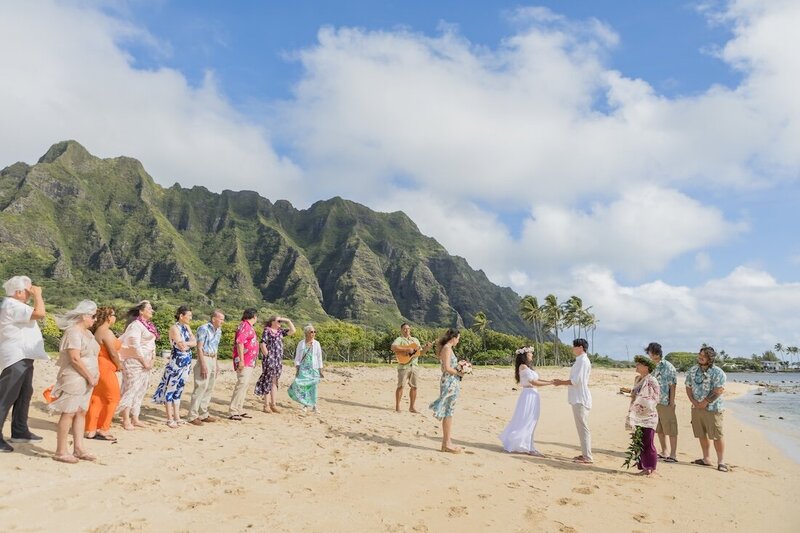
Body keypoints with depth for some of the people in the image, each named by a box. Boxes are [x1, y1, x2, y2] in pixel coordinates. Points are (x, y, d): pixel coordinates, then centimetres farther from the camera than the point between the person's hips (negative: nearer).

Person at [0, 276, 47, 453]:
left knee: (24, 394, 18)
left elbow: (35, 314, 19)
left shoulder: (16, 305, 16)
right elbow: (39, 313, -27)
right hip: (15, 358, -11)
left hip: (23, 357, 11)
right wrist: (38, 295, -17)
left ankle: (19, 431, 28)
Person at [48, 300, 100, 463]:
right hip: (74, 379, -9)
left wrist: (96, 372, 5)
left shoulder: (87, 332, 14)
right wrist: (90, 377, -15)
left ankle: (78, 449, 15)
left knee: (81, 413, 10)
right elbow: (75, 359, -20)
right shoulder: (74, 332, -15)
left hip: (86, 380, 9)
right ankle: (61, 451, 3)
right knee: (69, 413, -4)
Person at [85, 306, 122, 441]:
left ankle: (90, 430, 18)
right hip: (105, 369, -9)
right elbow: (113, 353, -16)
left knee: (96, 400, 13)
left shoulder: (97, 330, 12)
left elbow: (101, 350, 14)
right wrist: (119, 365, 0)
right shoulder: (107, 332, -17)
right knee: (113, 398, 2)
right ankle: (103, 429, 7)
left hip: (98, 367, 9)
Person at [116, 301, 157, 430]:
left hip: (145, 362, 9)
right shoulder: (136, 325, -13)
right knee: (131, 389, -5)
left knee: (140, 390, 13)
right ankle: (126, 420, 2)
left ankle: (135, 418, 21)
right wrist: (144, 361, -16)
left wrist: (152, 360, 4)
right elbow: (135, 345, -19)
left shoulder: (149, 325, 14)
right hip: (134, 361, -9)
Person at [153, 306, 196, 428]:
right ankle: (170, 419, 8)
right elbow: (181, 346, -20)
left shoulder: (187, 327, 11)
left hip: (186, 362, 8)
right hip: (176, 361, -7)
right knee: (170, 389, 2)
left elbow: (194, 342, 2)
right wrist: (189, 343, -4)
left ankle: (177, 417, 21)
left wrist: (185, 343, -11)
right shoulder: (175, 328, -12)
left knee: (179, 390, 14)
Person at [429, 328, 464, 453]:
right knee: (448, 412, -4)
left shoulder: (447, 348, 16)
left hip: (451, 383, 10)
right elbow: (447, 368, -20)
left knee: (447, 413, 11)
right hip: (449, 383, -10)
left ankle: (446, 442, 17)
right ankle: (447, 444, 2)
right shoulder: (447, 349, -13)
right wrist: (459, 373, -8)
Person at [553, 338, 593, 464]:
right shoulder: (580, 360, 16)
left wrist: (561, 382, -9)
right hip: (578, 399, 10)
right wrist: (562, 381, 14)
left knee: (583, 428, -6)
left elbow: (576, 381, -20)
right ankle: (585, 454, 21)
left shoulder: (583, 361, -15)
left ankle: (588, 457, -2)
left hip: (580, 399, -10)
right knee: (582, 428, 14)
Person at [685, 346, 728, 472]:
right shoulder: (693, 370, 8)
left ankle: (721, 461, 6)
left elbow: (718, 391, -16)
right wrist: (694, 402, -3)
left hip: (712, 408, -6)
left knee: (717, 436, -3)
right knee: (701, 435, 12)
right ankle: (706, 459, 23)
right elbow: (688, 387, 11)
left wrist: (704, 403, -14)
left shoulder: (717, 373, -11)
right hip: (696, 408, 6)